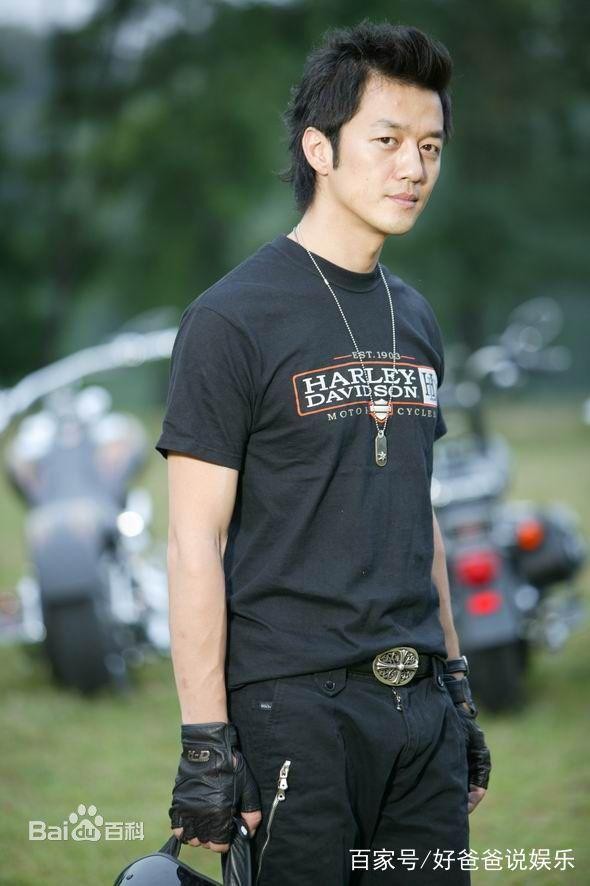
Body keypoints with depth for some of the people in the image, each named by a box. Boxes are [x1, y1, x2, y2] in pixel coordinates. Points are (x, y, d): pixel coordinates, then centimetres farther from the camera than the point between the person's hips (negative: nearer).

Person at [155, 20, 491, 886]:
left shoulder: (415, 319, 14)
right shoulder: (233, 318, -8)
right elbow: (195, 542, -11)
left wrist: (456, 690, 18)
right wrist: (204, 742, -15)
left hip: (418, 706, 7)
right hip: (295, 708, -7)